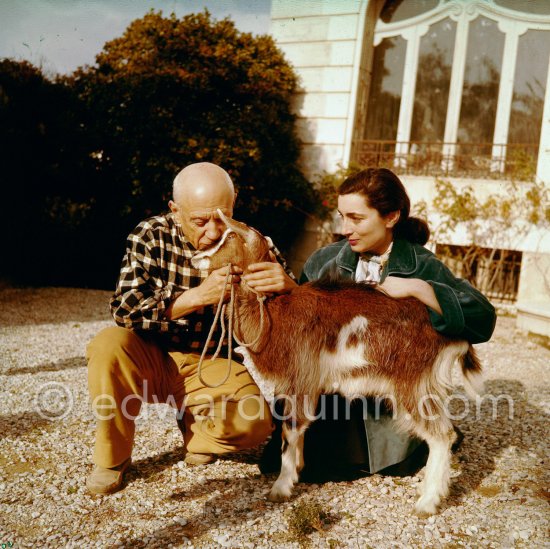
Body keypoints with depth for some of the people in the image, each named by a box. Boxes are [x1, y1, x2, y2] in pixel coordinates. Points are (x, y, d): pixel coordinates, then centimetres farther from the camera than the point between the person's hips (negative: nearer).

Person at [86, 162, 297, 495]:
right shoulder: (152, 236, -11)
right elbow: (125, 310, -21)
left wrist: (288, 287, -35)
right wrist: (197, 296, -35)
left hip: (214, 368, 0)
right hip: (152, 358, 0)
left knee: (256, 422, -26)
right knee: (109, 345, -30)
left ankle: (196, 425, 11)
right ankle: (113, 458, -7)